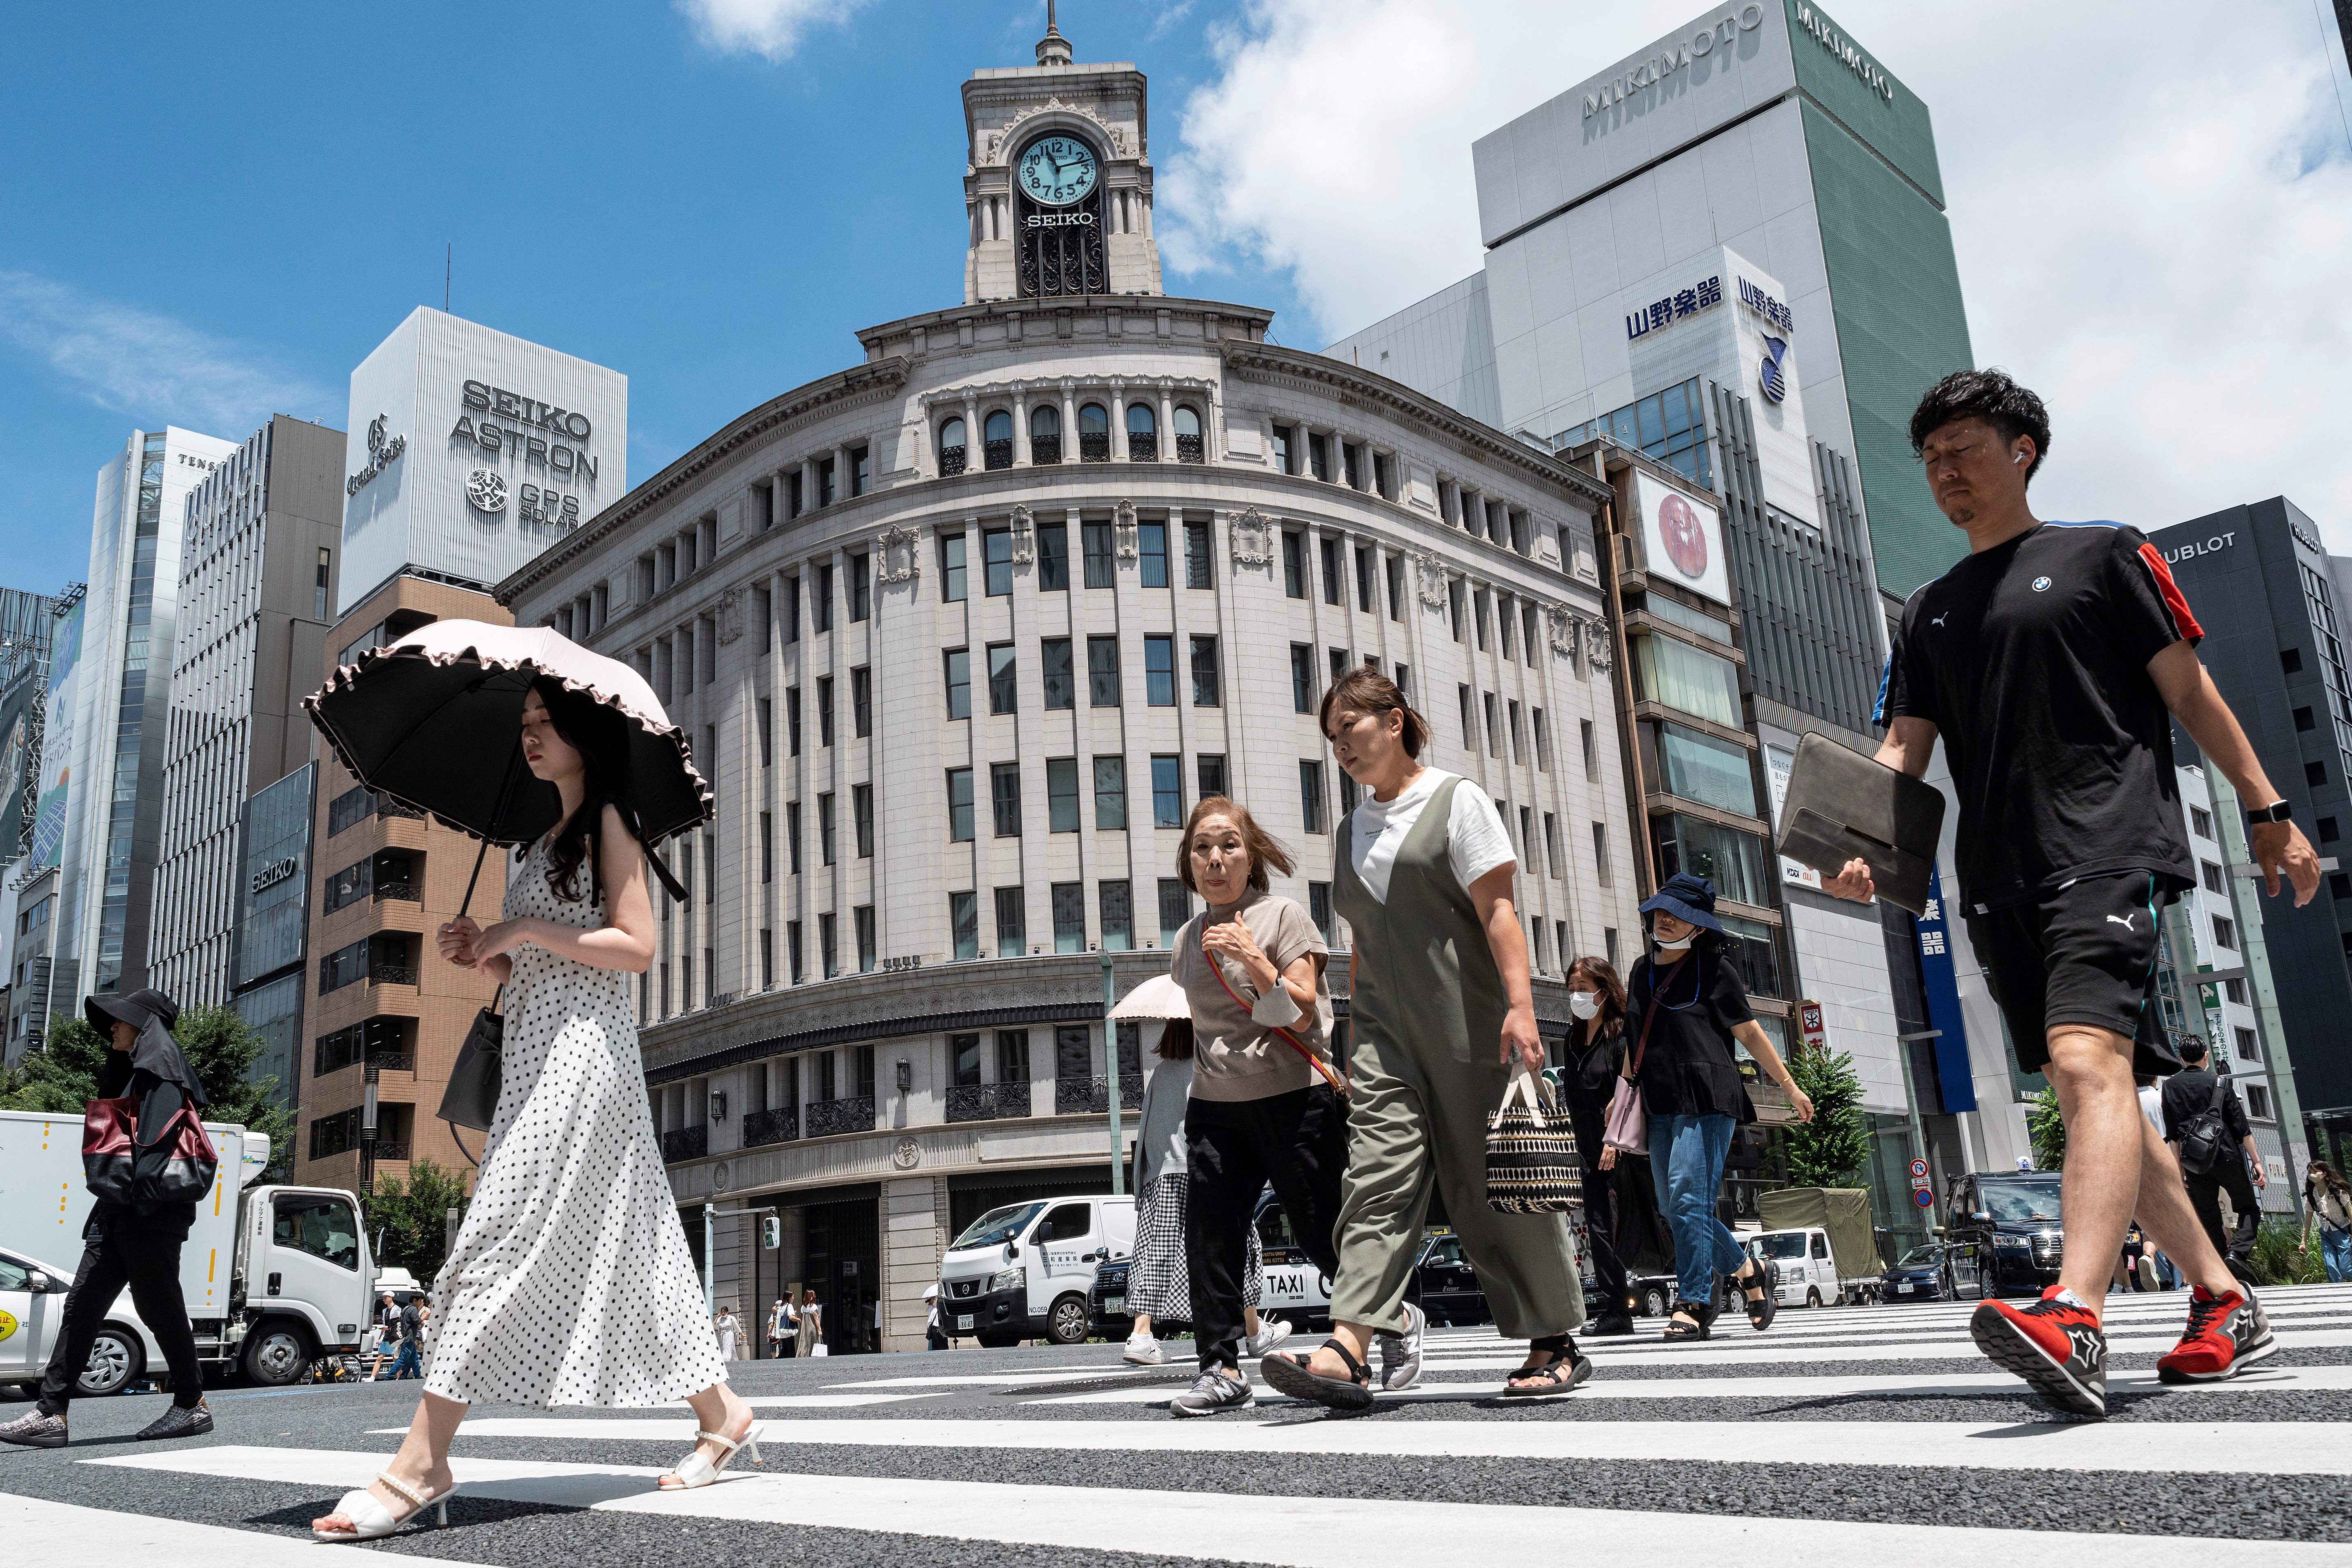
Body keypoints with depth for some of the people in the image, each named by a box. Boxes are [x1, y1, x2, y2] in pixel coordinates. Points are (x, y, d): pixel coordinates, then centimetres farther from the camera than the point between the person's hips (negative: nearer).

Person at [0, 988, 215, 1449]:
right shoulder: (132, 1073, 25)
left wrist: (143, 1197, -26)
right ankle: (51, 1414, 1)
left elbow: (158, 1138, -18)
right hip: (117, 1213, 10)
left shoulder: (160, 1069, -5)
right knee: (81, 1306, 2)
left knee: (159, 1308, -4)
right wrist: (106, 1211, 19)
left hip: (150, 1216, -10)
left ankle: (193, 1405, 5)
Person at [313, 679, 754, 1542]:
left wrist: (523, 929, -11)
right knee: (627, 1244, 8)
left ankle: (418, 1467, -12)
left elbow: (635, 947, -13)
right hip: (538, 1054, 9)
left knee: (500, 1238, -13)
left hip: (583, 1051, -9)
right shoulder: (547, 841, 23)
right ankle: (721, 1415, 15)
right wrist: (486, 953, 4)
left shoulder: (609, 820, -2)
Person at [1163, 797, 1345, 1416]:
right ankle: (1221, 1370, 2)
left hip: (1293, 1099, -5)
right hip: (1214, 1108, 5)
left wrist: (1256, 960, -21)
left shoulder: (1284, 917, -3)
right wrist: (1204, 1081, 11)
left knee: (1321, 1235, 0)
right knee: (1208, 1233, -5)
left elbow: (1302, 1014, -10)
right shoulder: (1188, 939, 14)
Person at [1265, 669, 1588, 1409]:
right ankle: (1348, 1351, -18)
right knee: (1378, 1178, -9)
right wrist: (1357, 1040, 18)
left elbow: (1498, 911, -8)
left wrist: (1520, 1005, -18)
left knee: (1494, 1182, 0)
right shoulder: (1352, 828, 19)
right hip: (1388, 1035, 5)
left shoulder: (1455, 800, 2)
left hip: (1467, 1028, -5)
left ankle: (1555, 1344, 14)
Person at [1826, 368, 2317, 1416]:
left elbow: (2188, 690, 8)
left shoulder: (2100, 553, 9)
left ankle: (2075, 1322, -35)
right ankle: (2224, 1304, 21)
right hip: (2001, 881, 6)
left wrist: (2269, 810, 4)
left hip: (2108, 848, -6)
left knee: (2087, 1063, -24)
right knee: (2089, 1097, 8)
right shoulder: (1928, 613, 21)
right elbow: (1903, 750, 12)